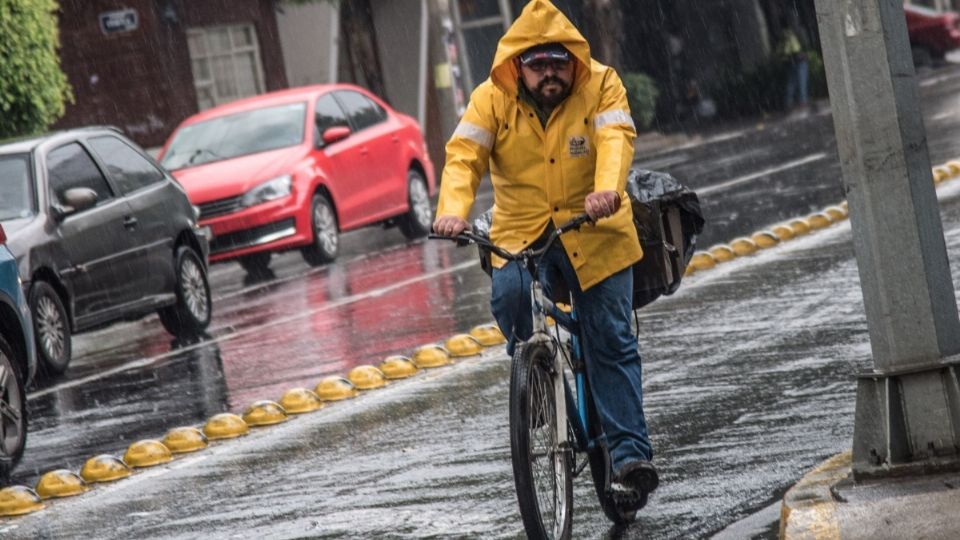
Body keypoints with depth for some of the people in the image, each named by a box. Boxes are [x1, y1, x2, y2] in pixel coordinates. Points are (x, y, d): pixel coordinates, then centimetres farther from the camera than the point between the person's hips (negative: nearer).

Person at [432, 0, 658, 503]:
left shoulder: (600, 87, -6)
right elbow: (464, 154, -14)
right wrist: (453, 210, -34)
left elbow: (615, 139, -22)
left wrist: (607, 189, -43)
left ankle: (629, 450, -2)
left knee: (611, 341, -5)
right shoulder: (492, 98, -4)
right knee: (509, 297, -28)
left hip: (594, 233, -1)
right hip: (520, 235, 1)